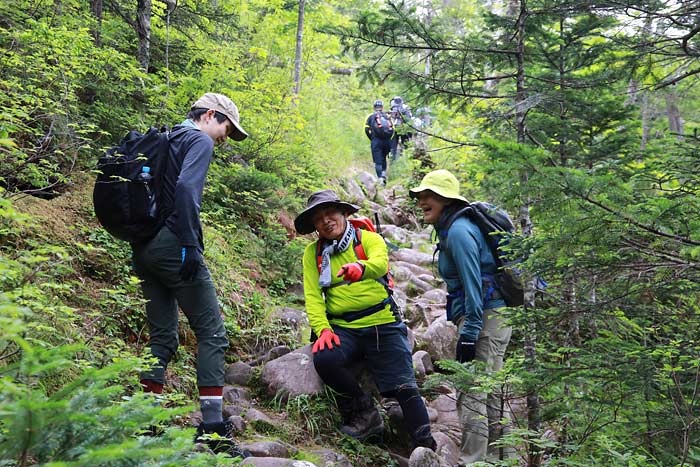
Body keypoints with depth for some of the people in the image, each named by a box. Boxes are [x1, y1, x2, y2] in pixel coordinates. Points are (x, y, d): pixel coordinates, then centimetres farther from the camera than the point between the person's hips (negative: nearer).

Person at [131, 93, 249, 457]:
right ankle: (212, 428, -6)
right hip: (172, 245, -9)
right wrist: (191, 245, -24)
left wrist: (144, 239, 21)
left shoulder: (165, 140, 23)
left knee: (162, 337, 13)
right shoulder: (200, 140, -3)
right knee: (212, 334, -4)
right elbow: (186, 188, -20)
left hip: (143, 247, 9)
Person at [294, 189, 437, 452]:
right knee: (323, 359, -27)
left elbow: (380, 263, -23)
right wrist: (323, 329, -16)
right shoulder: (313, 252, 8)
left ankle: (425, 446, 2)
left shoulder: (369, 239, 0)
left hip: (383, 325, -2)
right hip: (343, 329, 2)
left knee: (404, 388, -12)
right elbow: (312, 295, 1)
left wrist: (361, 268, -47)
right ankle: (365, 414, -5)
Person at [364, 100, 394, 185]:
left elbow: (367, 129, 2)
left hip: (376, 140, -3)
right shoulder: (387, 116, 17)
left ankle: (380, 178, -15)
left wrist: (371, 139, 13)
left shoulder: (371, 116, 10)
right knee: (383, 158, 24)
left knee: (378, 161, -1)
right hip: (387, 141, 3)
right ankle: (384, 173, 5)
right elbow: (392, 129, 10)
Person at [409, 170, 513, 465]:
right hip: (494, 316, 10)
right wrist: (465, 327, 21)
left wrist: (468, 334, -21)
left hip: (484, 318, -10)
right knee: (490, 393, 15)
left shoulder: (458, 231, -14)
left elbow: (473, 285, -20)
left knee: (471, 395, -9)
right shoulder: (452, 228, 16)